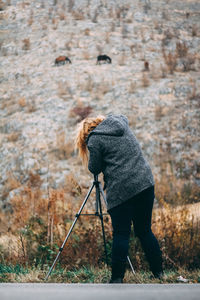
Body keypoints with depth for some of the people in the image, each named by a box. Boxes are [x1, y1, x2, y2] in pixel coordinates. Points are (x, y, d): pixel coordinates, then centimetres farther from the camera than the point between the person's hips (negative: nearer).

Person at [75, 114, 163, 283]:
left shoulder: (95, 140, -3)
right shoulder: (121, 123, 14)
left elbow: (94, 169, 2)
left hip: (121, 190, -6)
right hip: (145, 182, 6)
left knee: (121, 234, 1)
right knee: (145, 230, 15)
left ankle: (117, 278, 1)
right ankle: (158, 272, 18)